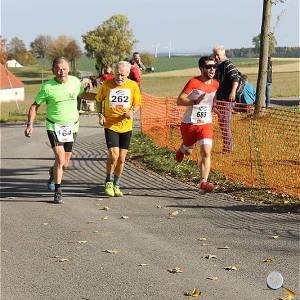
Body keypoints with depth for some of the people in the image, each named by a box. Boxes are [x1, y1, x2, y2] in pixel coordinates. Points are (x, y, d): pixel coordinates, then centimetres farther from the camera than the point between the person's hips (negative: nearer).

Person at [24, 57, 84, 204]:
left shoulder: (75, 81, -3)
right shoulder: (47, 87, -12)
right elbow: (35, 105, -3)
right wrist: (30, 124, -12)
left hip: (72, 126, 4)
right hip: (54, 126, -3)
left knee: (65, 164, 9)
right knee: (60, 159, -18)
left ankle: (53, 172, 45)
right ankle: (58, 191, -2)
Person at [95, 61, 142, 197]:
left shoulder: (133, 86, -2)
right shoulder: (107, 84, -5)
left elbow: (137, 104, 8)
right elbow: (99, 100, 9)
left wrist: (132, 112, -14)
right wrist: (100, 115, -5)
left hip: (126, 126, 2)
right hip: (110, 126, -2)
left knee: (121, 159, 7)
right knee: (113, 155, -15)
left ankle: (116, 185, 26)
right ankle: (108, 182, 7)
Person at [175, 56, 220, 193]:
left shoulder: (215, 84, 3)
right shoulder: (194, 82, -15)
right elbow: (179, 100, -20)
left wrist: (213, 107, 10)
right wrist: (195, 101, -34)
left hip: (206, 124, 2)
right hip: (189, 123, -2)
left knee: (206, 152, -16)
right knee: (187, 151, 19)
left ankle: (203, 182, -17)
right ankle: (181, 150, 57)